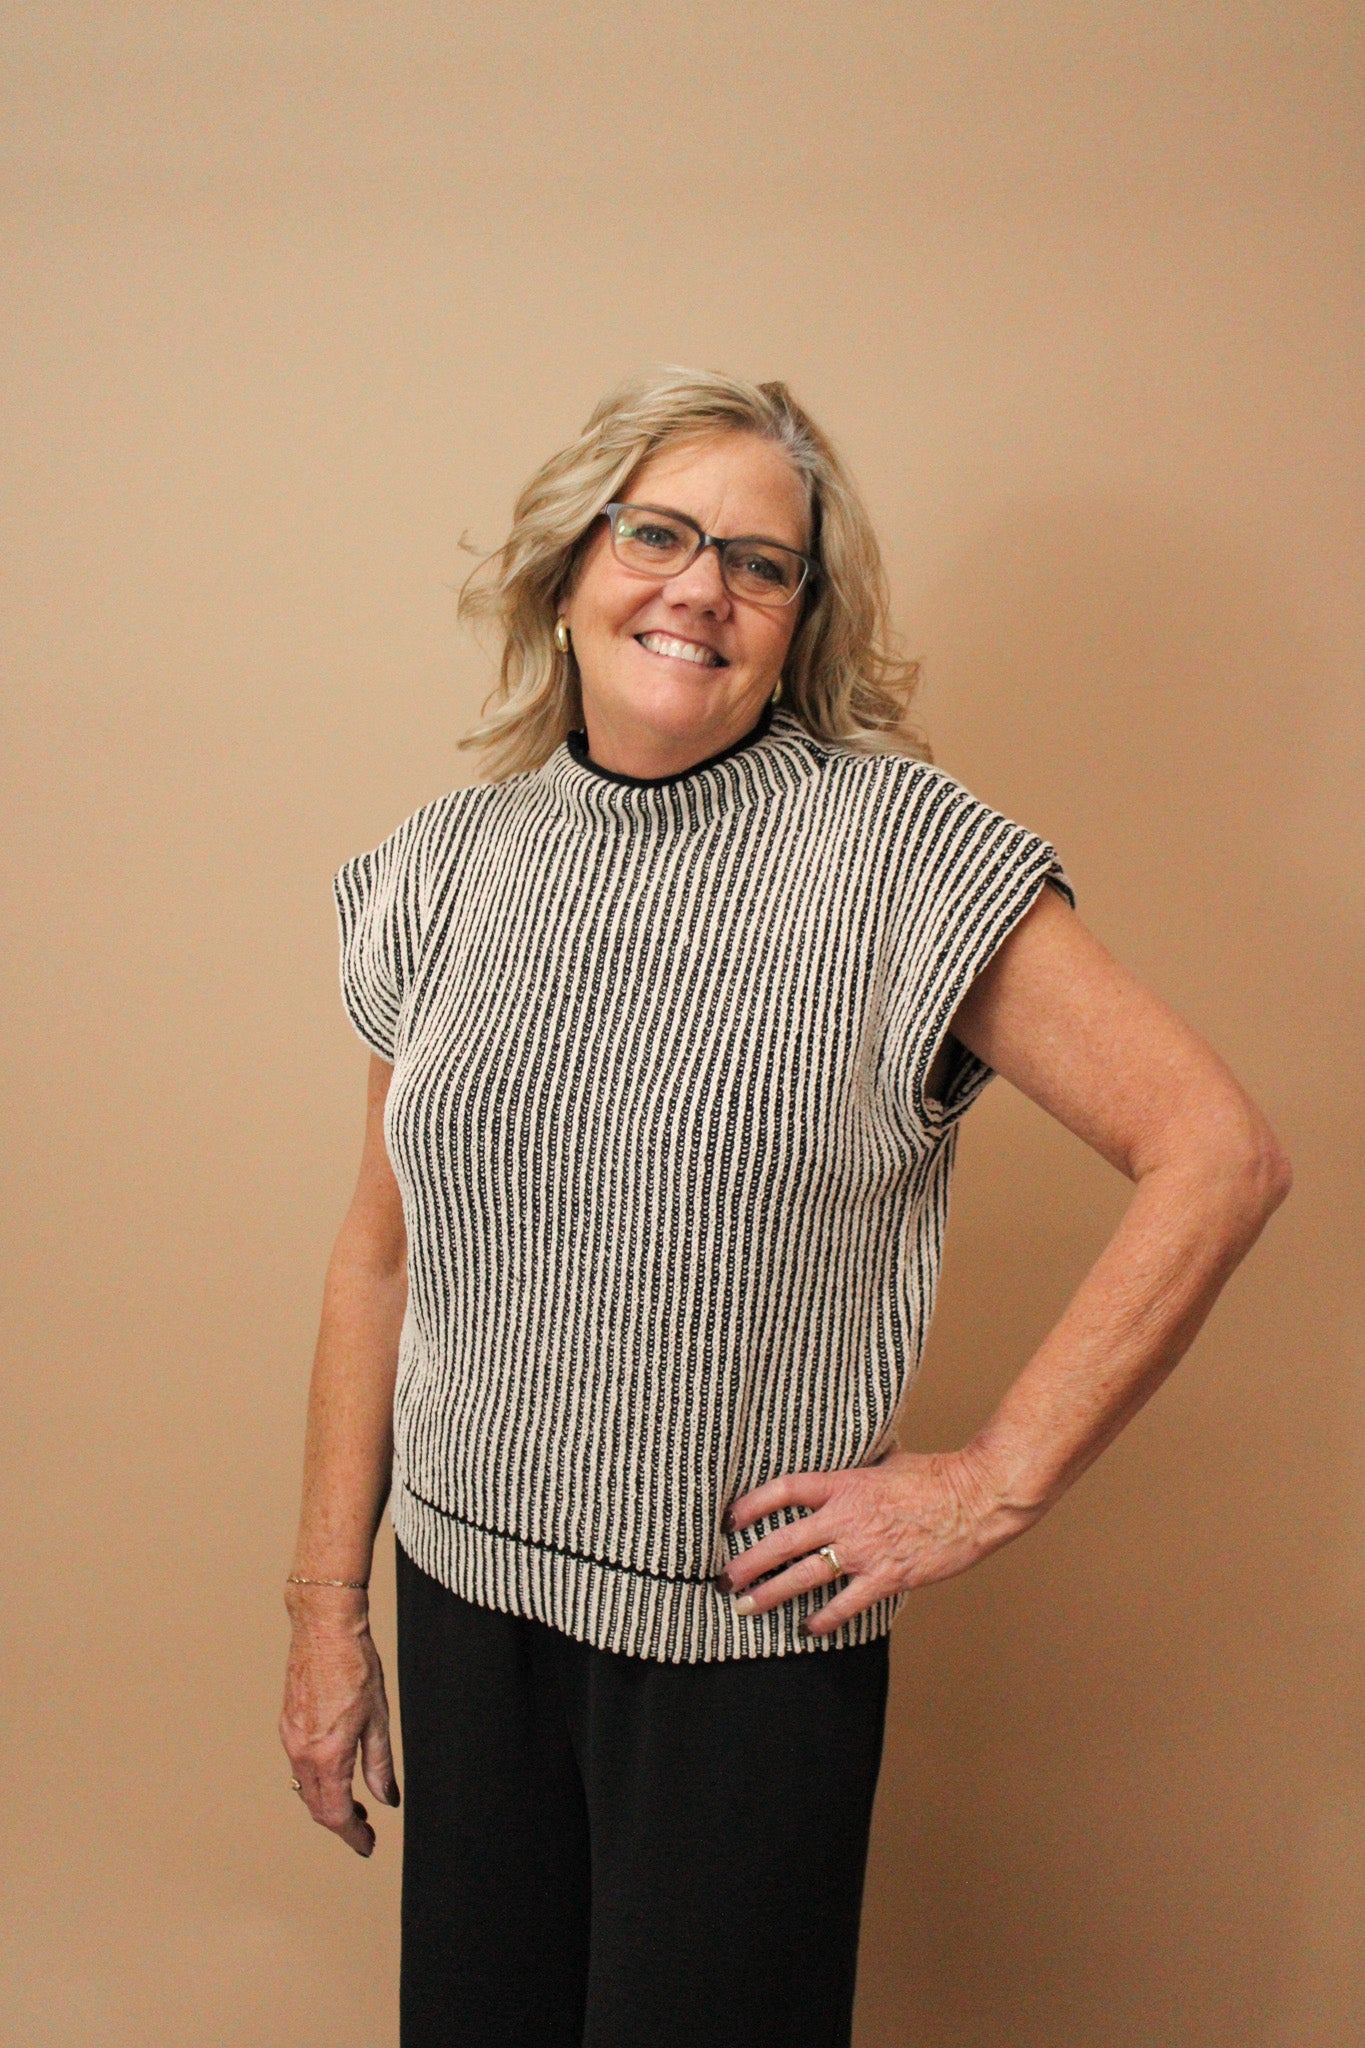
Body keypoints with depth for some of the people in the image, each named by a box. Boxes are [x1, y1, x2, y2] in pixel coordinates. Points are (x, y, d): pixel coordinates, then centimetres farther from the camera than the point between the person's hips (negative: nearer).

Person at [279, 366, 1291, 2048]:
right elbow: (382, 1253, 8)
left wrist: (998, 1480, -13)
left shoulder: (900, 854, -12)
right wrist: (326, 1602, 9)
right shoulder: (448, 869, 2)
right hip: (466, 1608, 4)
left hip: (747, 1643, -4)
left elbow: (1219, 1155, -13)